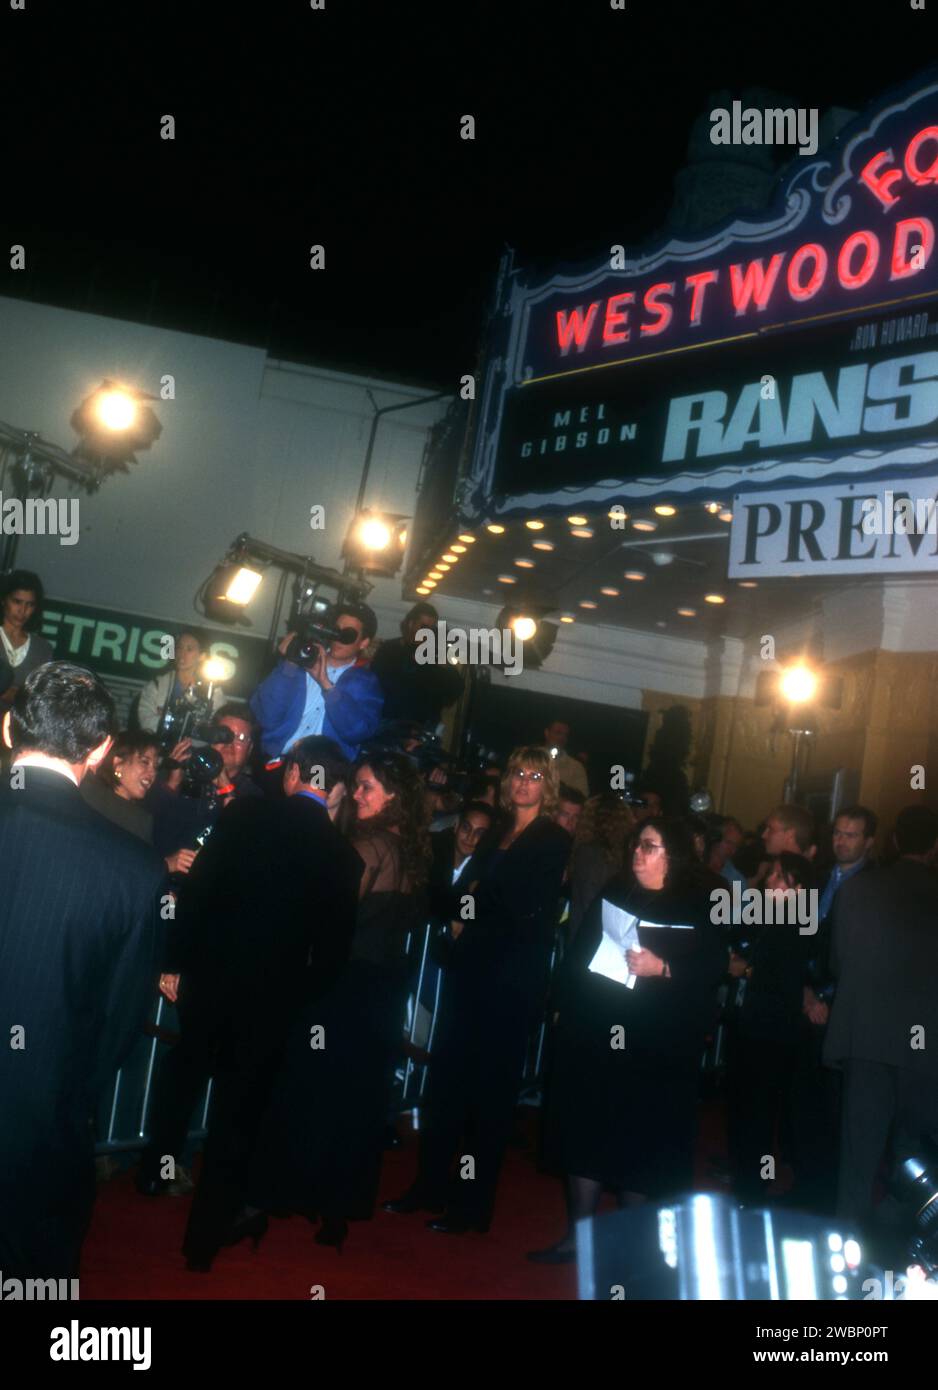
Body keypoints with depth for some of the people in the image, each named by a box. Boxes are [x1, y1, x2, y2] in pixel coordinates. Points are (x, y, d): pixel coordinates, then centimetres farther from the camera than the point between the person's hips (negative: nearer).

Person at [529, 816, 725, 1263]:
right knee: (587, 1131, 6)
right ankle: (579, 1234, 16)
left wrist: (663, 969, -21)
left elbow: (713, 970, -9)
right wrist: (563, 1004, 5)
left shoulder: (698, 908, -2)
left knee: (640, 1141, 4)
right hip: (594, 1035, 4)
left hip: (656, 1048, -4)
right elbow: (578, 953, 12)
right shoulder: (613, 894, 11)